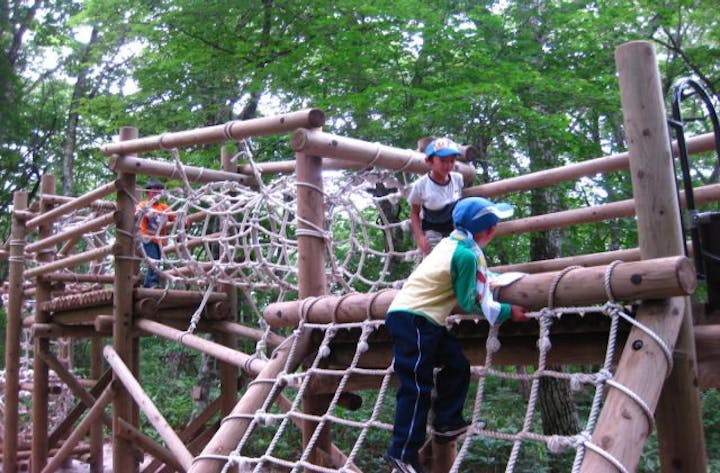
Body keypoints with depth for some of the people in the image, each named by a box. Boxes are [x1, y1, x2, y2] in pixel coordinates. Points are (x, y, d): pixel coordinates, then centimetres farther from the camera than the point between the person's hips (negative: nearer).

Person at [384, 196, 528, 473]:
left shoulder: (454, 242, 11)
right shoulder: (468, 254, -16)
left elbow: (474, 278, 27)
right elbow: (473, 304, -10)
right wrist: (508, 312, 0)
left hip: (419, 318, 10)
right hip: (413, 320, -10)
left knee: (457, 366, 14)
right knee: (417, 387, -6)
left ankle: (447, 424, 23)